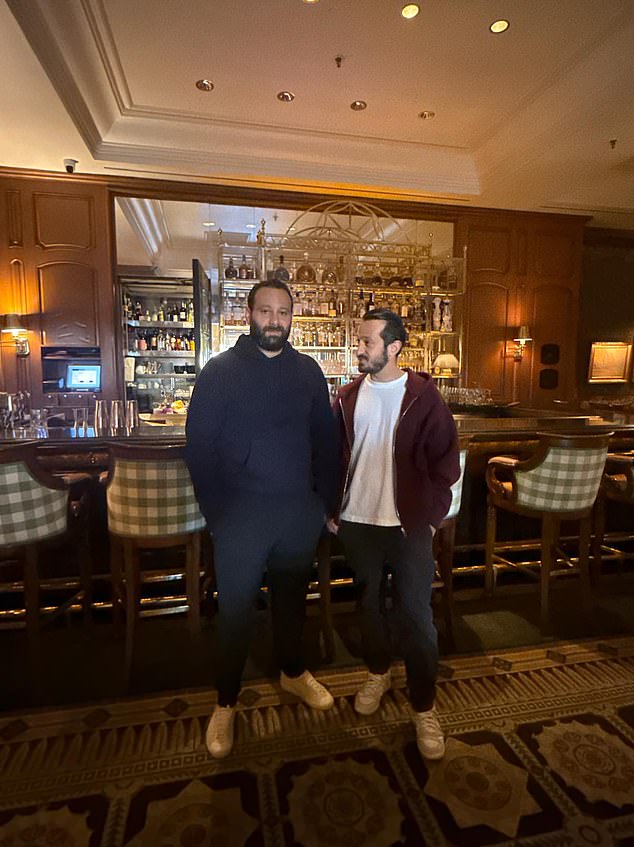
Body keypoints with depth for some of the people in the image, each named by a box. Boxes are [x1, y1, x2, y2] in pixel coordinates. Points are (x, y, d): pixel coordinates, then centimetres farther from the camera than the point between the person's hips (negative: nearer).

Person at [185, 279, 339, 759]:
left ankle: (293, 672, 44)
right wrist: (216, 512, -9)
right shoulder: (220, 371, -5)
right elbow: (199, 446, -6)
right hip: (241, 513, -2)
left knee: (292, 597, 19)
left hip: (299, 509, 3)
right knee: (236, 607, 10)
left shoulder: (308, 371, 4)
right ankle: (226, 703, 32)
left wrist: (328, 502, 3)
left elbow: (326, 440, 6)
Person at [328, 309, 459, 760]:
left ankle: (425, 707, 24)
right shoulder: (349, 397, 2)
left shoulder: (423, 396, -9)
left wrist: (431, 515, -7)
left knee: (416, 616, 4)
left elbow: (445, 460, -5)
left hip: (409, 525, -3)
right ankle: (378, 673, 43)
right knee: (370, 604, 19)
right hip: (357, 522, 4)